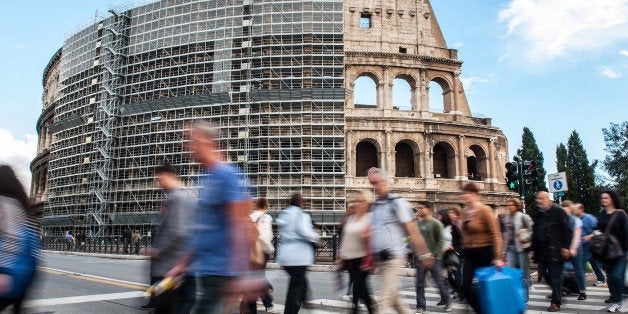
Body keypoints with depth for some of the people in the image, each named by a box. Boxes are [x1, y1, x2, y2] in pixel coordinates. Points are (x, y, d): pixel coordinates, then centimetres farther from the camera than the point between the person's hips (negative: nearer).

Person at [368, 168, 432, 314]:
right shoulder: (374, 206, 14)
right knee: (393, 297, 13)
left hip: (393, 257, -7)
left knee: (385, 298, -7)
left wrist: (424, 254, -10)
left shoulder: (397, 203, -7)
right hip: (379, 258, 7)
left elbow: (412, 230, -9)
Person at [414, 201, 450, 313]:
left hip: (433, 258, -4)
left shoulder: (435, 223, -6)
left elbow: (441, 240, -9)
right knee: (419, 283, 4)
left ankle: (446, 301, 29)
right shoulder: (417, 223, 7)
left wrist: (434, 254, -14)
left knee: (439, 282, 6)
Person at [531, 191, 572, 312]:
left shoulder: (558, 211, -4)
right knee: (544, 274, 8)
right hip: (541, 251, 6)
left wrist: (566, 247, -13)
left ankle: (555, 303, 8)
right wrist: (533, 249, 15)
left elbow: (567, 230, -7)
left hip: (555, 251, -6)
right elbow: (535, 233, 18)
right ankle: (557, 292, 31)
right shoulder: (537, 214, 14)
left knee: (555, 276, -1)